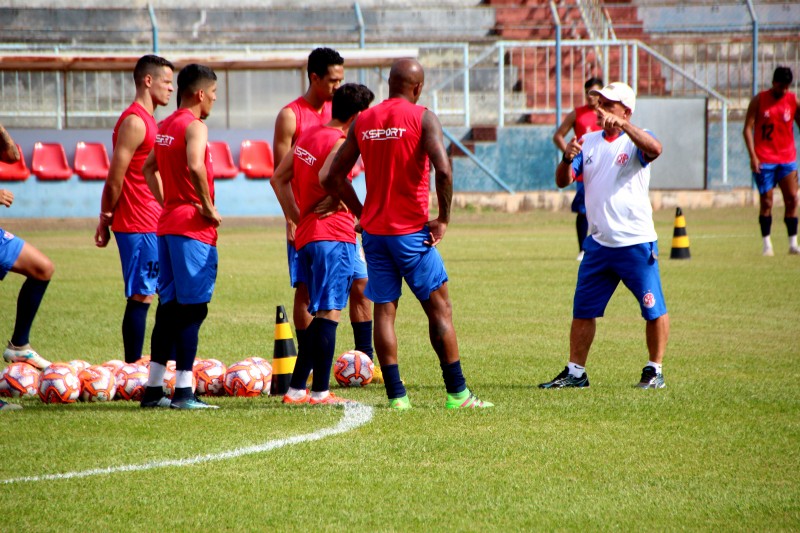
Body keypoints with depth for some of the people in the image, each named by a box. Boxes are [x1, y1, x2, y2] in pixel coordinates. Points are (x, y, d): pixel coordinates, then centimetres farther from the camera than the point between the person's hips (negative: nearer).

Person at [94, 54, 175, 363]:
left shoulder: (146, 120, 18)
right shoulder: (135, 122, -14)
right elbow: (116, 176, -16)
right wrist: (107, 219, -10)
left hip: (151, 224, 10)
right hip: (138, 226, -10)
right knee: (140, 297, -8)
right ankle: (133, 369, -7)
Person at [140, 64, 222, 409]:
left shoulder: (165, 127, 15)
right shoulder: (194, 126, -12)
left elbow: (149, 168, 27)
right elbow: (195, 166, -28)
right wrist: (208, 208, -18)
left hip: (167, 223, 9)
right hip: (192, 227, -9)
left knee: (169, 305, 12)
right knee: (192, 308, -7)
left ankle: (154, 388, 14)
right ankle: (183, 391, -9)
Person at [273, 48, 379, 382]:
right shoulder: (290, 116, -5)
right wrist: (291, 217, -13)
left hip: (338, 213, 5)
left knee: (361, 284, 0)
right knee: (305, 289, -1)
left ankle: (365, 358, 6)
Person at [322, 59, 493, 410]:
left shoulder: (362, 121, 8)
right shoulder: (422, 118, -7)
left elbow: (333, 178, 9)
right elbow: (443, 169, -21)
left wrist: (363, 214, 15)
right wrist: (443, 219, -11)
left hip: (374, 231, 4)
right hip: (412, 229, -4)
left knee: (384, 310, 6)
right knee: (439, 307, 3)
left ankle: (395, 394, 2)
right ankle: (457, 393, 1)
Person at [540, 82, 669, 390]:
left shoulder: (636, 140, -6)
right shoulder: (589, 142, 10)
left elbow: (655, 149, -30)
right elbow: (563, 181, 3)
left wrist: (622, 125, -43)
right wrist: (568, 158, -18)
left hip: (636, 244, -5)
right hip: (598, 245, 5)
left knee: (653, 310, -1)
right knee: (583, 310, 7)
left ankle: (654, 371, 11)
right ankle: (575, 372, 14)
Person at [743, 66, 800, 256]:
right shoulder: (759, 101, -2)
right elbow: (748, 128, -3)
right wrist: (753, 156, -12)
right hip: (764, 160, -2)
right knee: (766, 201, -1)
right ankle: (767, 244, 6)